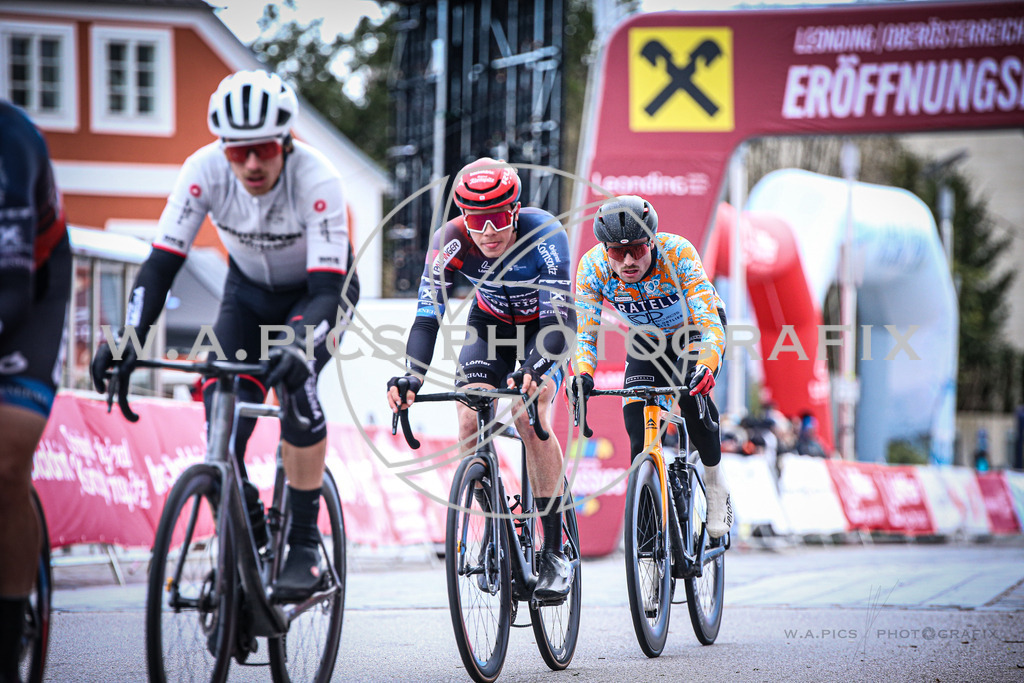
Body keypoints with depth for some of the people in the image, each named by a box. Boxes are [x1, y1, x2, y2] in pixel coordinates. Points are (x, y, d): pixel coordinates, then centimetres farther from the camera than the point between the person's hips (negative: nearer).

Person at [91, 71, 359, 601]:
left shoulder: (315, 179, -35)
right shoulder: (205, 170, -27)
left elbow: (327, 289, -39)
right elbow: (162, 261, -26)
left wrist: (296, 346, -58)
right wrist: (128, 337, -41)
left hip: (318, 290, -3)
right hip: (250, 291, 3)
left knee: (294, 382, -30)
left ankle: (304, 544, -19)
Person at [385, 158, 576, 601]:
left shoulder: (544, 234, -34)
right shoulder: (450, 242, -25)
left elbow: (559, 318, -39)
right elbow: (427, 315, -27)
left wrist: (534, 370, -56)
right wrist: (411, 379, -43)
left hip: (543, 329, -3)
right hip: (490, 328, 3)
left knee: (530, 419, -26)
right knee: (470, 426, -18)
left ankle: (554, 552, -19)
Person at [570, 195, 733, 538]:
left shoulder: (678, 253, -37)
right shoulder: (592, 267, -28)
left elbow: (710, 326, -42)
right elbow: (585, 334, -25)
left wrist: (706, 368, -61)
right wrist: (583, 375, -45)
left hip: (695, 327, -3)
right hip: (648, 339, 3)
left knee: (690, 393, -30)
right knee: (638, 428, -14)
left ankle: (716, 485, -8)